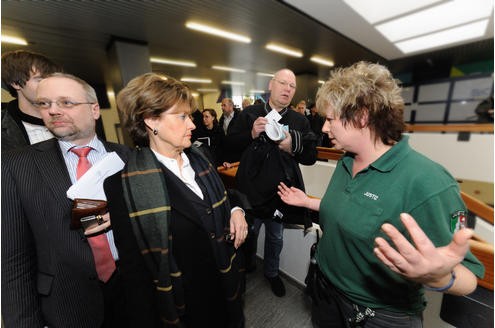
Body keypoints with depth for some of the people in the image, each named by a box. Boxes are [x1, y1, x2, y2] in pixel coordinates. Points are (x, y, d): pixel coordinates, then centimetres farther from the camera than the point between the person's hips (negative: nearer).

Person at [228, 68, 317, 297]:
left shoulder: (300, 121, 0)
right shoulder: (249, 114, -4)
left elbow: (311, 157, -2)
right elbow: (231, 143, -4)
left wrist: (294, 146, -22)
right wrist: (251, 134, -21)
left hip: (281, 193, 2)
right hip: (251, 190, -1)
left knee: (275, 237, 23)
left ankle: (271, 272, 52)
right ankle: (246, 266, 53)